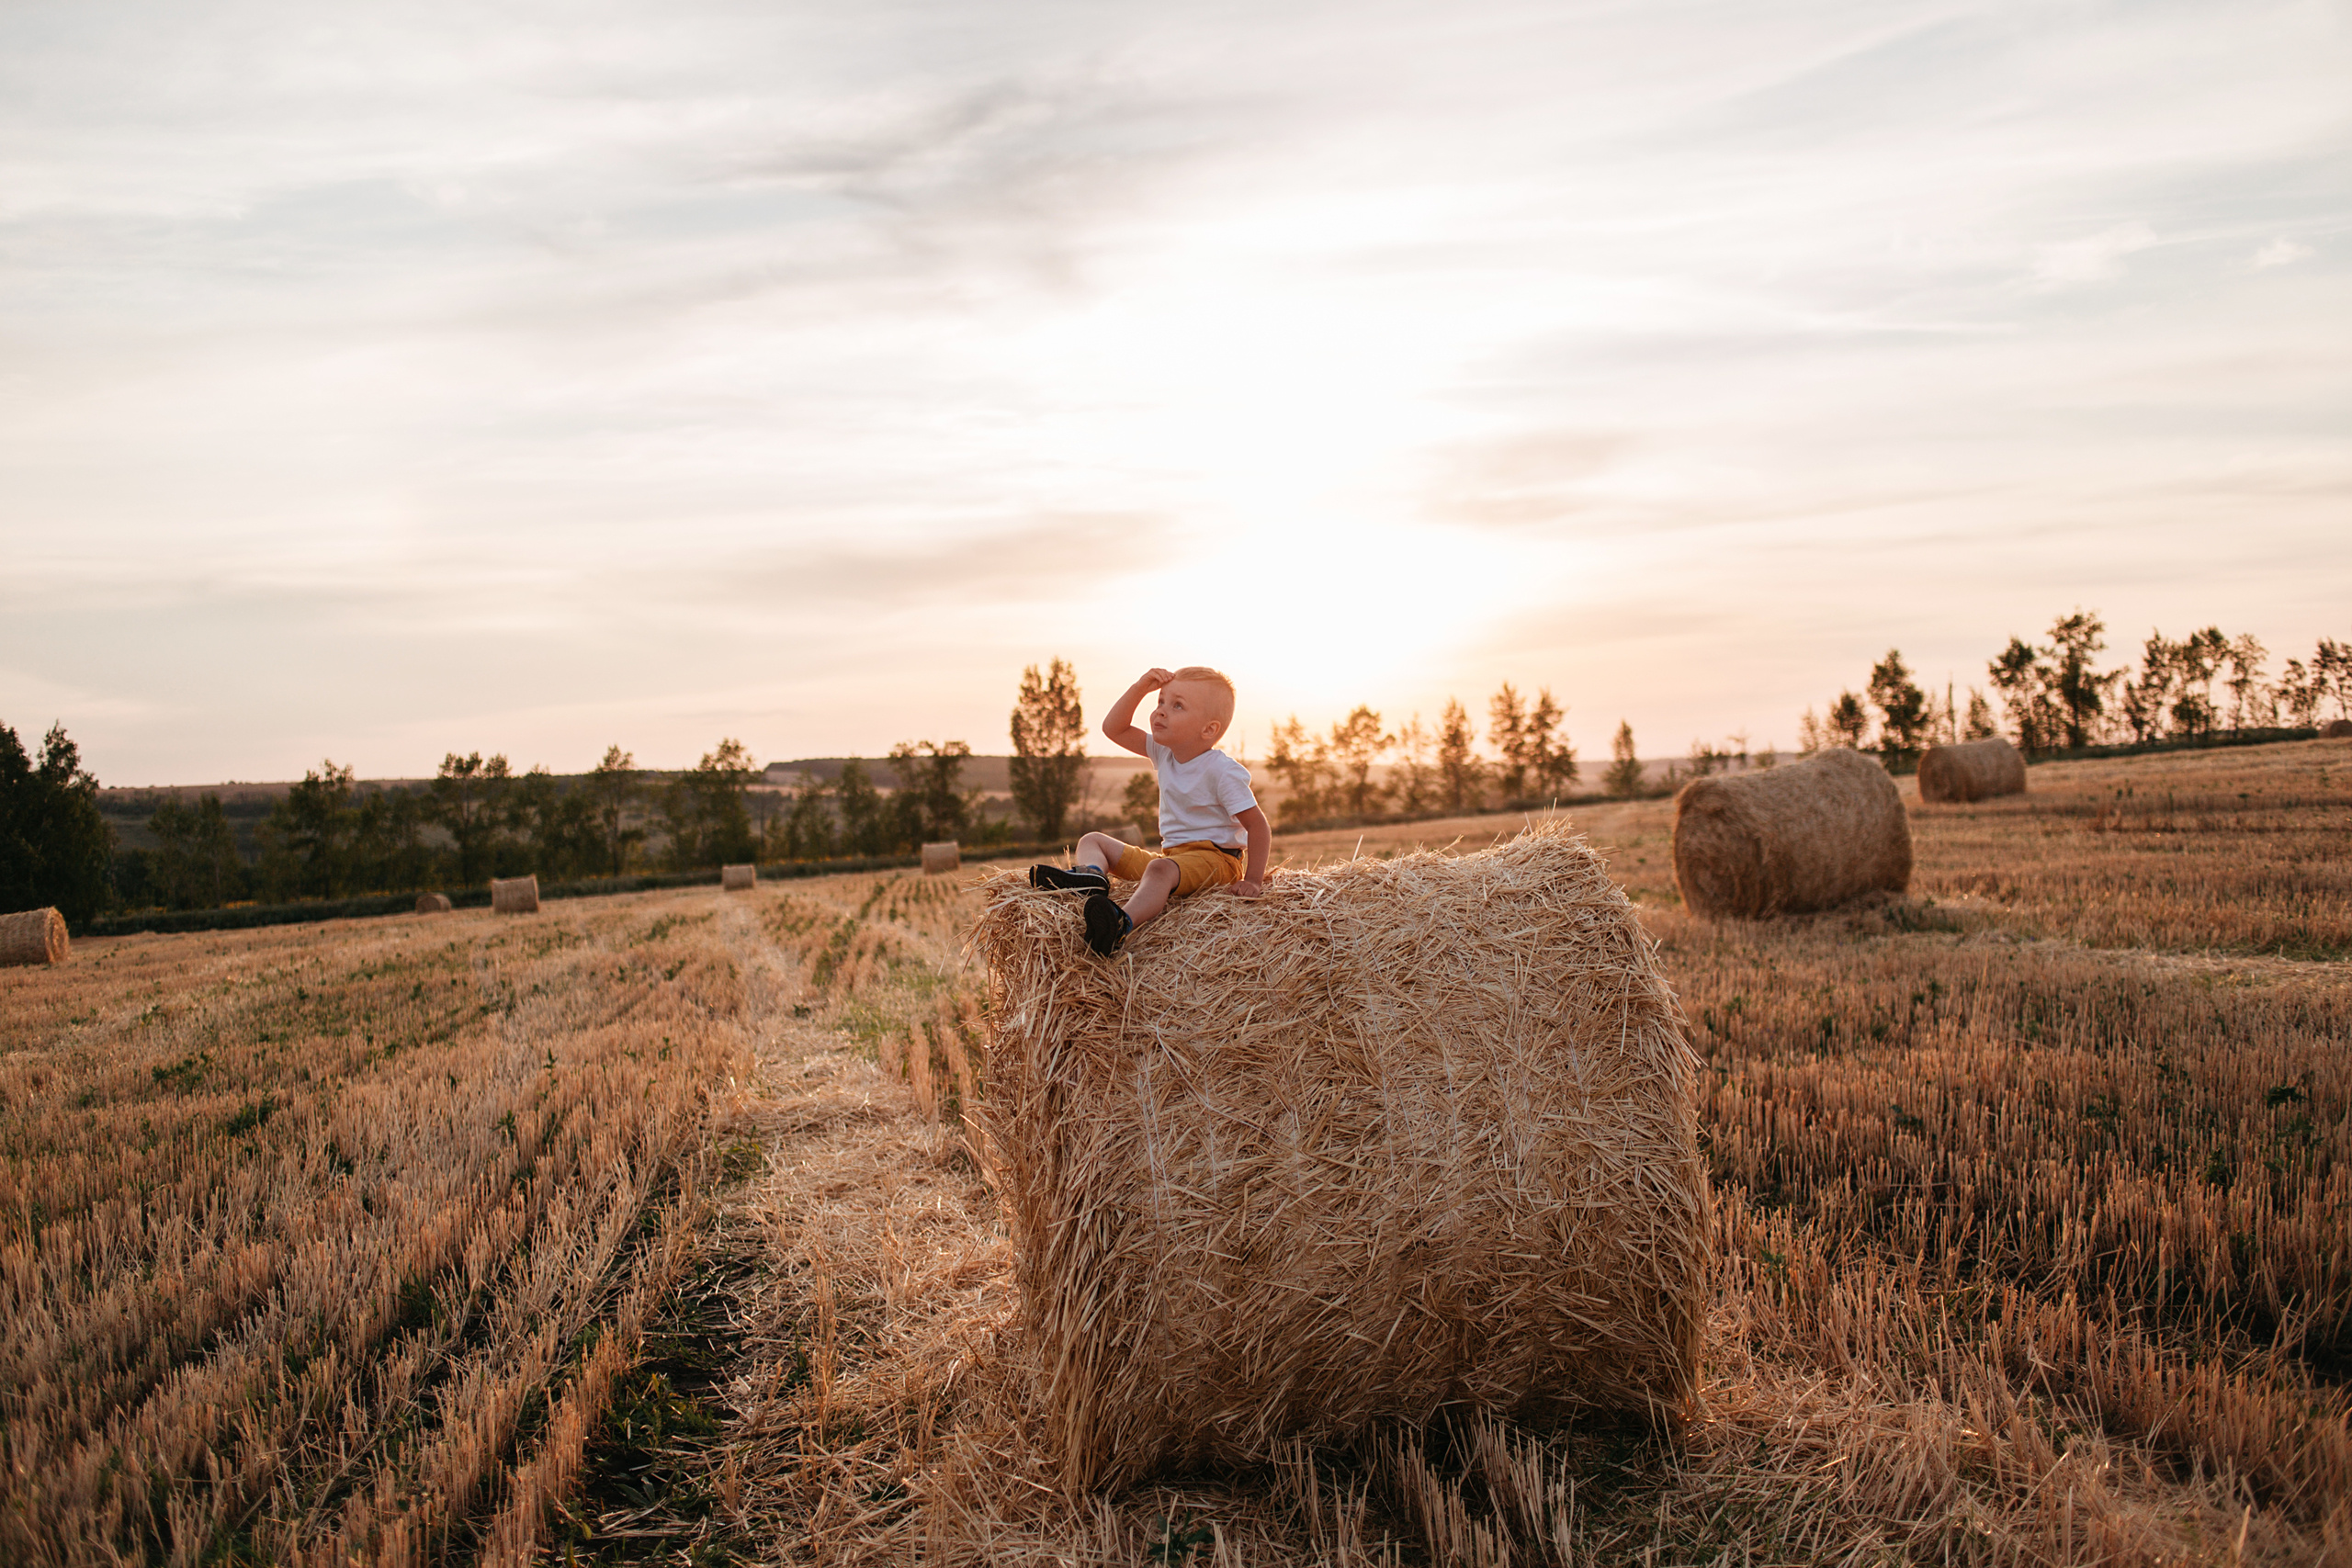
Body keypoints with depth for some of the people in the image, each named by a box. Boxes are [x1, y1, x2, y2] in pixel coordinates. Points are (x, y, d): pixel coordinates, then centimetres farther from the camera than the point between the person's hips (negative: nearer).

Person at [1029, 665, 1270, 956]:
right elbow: (1113, 728, 7)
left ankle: (1123, 924, -69)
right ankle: (1092, 876, -27)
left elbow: (1258, 826, -15)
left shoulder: (1222, 771, -15)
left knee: (1160, 869, -42)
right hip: (1172, 856, 9)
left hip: (1214, 858, -9)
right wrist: (1140, 688, -5)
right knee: (1092, 840, 9)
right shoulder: (1165, 754, 8)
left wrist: (1253, 880, -23)